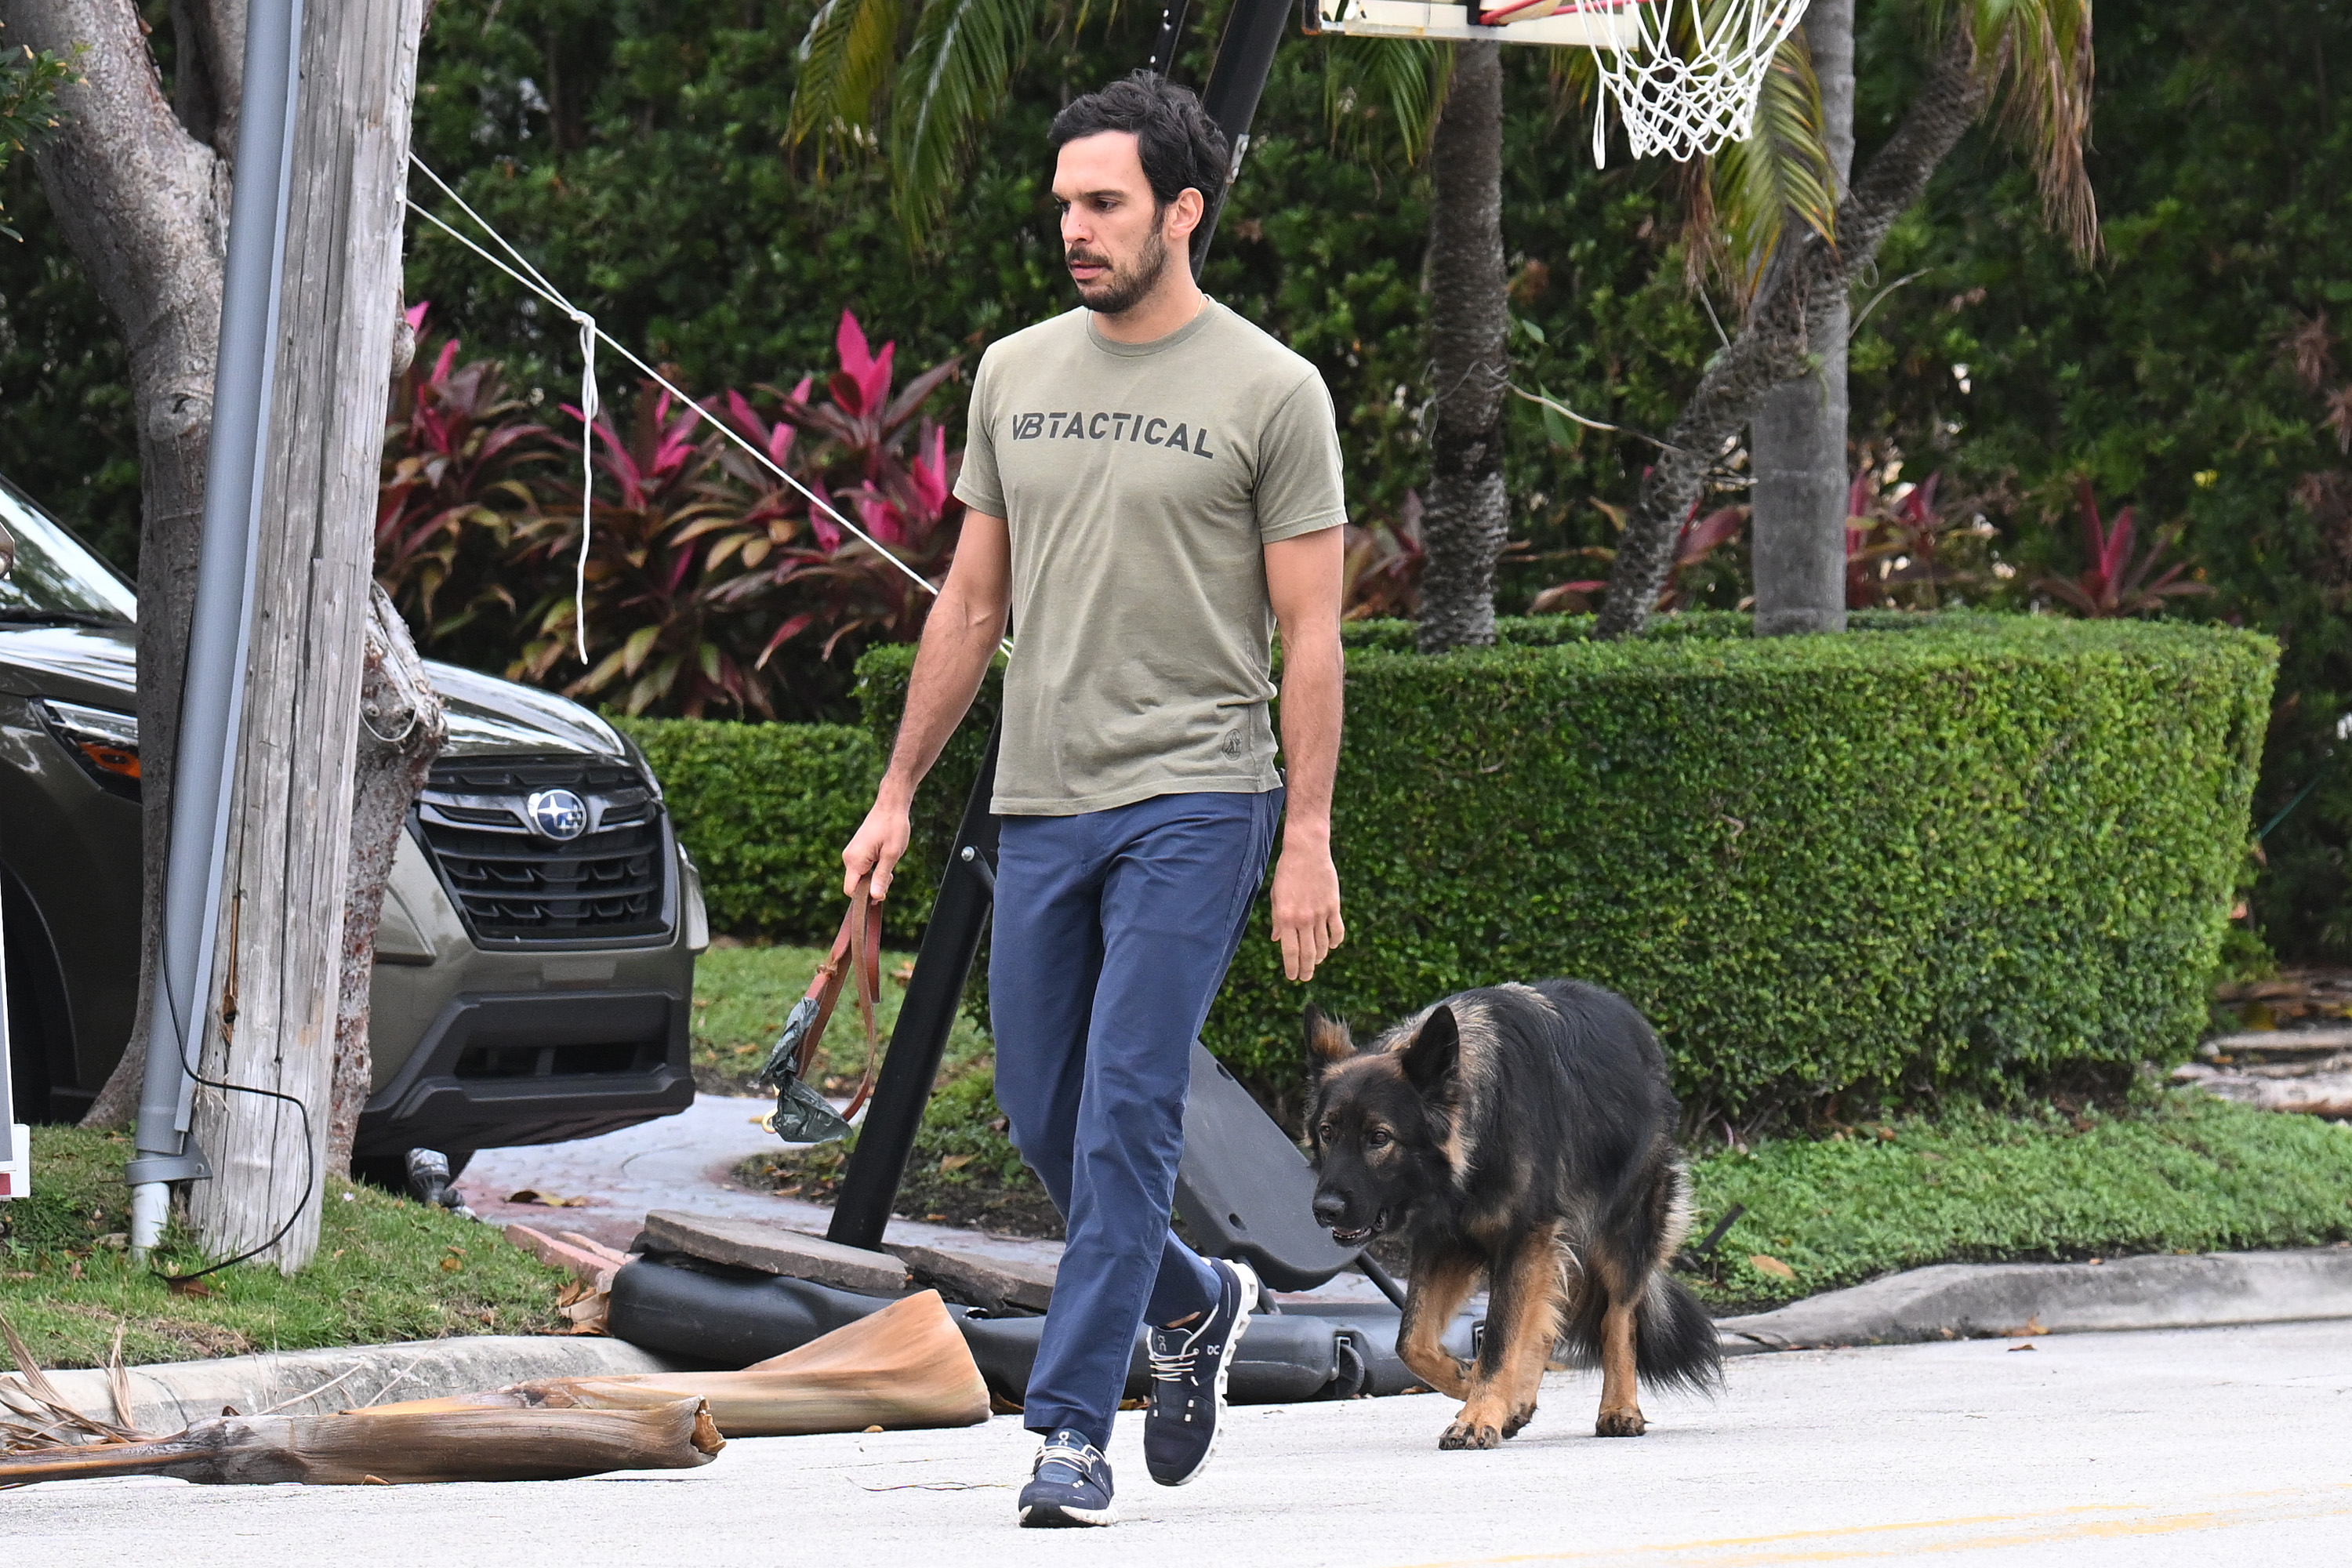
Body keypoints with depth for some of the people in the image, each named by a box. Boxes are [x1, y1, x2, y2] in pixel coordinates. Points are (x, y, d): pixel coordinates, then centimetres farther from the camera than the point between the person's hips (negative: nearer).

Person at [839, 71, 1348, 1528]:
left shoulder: (1269, 393, -4)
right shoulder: (1018, 374, 11)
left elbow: (1310, 636, -4)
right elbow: (973, 602, 18)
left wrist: (1309, 839, -10)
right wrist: (898, 791, 14)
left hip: (1194, 805, -6)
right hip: (1043, 805, 6)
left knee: (1126, 1116, -11)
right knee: (1046, 1118, 9)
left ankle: (1071, 1430, -8)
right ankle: (1195, 1304, 35)